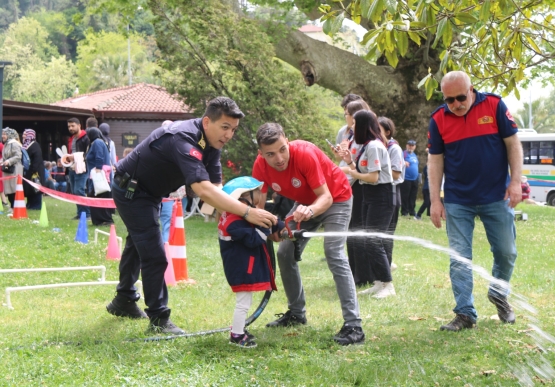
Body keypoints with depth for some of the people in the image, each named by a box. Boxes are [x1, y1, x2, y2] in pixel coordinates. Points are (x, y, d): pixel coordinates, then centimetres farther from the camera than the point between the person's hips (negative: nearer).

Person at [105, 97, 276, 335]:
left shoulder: (211, 143, -9)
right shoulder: (183, 139, -38)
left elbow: (215, 187, -14)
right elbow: (203, 190, -50)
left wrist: (233, 214, -32)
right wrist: (247, 212, -56)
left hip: (149, 192, 10)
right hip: (130, 190, -10)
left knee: (138, 244, 24)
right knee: (154, 255, -13)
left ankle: (123, 301, 43)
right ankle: (158, 320, -3)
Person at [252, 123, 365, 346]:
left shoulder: (305, 154, -35)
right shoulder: (261, 165, -20)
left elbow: (326, 197, -33)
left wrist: (310, 211, -54)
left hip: (336, 198, -6)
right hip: (305, 203, 6)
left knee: (334, 254, -23)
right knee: (285, 254, 3)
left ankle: (353, 326, -27)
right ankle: (296, 313, 24)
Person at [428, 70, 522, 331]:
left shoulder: (494, 106, -7)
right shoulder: (438, 119, -3)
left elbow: (513, 143, -2)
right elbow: (435, 160, 1)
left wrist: (515, 181, -9)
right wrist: (434, 200, -3)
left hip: (497, 197, 0)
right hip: (457, 201, 1)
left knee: (506, 252, 8)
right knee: (459, 258, 0)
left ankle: (499, 295, 34)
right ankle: (465, 314, 7)